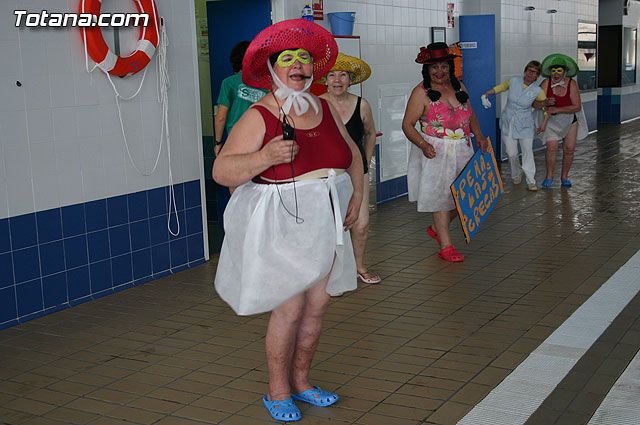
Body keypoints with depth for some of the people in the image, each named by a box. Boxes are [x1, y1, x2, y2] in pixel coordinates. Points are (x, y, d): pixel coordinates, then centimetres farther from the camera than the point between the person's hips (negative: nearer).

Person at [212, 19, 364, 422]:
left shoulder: (325, 109, 7)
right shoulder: (259, 117, -11)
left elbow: (352, 153, 21)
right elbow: (222, 171, -17)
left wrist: (357, 195, 7)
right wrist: (265, 156, -33)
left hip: (325, 224, 6)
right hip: (281, 227, -6)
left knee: (317, 305, 11)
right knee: (289, 309, -3)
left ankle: (301, 381, 30)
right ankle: (278, 392, 17)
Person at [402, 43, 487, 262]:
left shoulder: (458, 86, 7)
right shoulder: (421, 92, -10)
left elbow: (470, 114, 20)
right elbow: (407, 124, -9)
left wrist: (478, 135, 3)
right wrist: (423, 145, -24)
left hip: (461, 151, 6)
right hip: (435, 153, -6)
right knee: (440, 195, -2)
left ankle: (437, 229, 32)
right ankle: (446, 246, 8)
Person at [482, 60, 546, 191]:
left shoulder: (538, 91, -8)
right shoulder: (513, 81, -4)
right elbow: (501, 87, 16)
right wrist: (486, 94, 12)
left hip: (525, 125, -1)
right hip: (508, 123, 1)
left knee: (528, 152, -9)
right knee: (511, 153, 1)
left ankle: (531, 182, 0)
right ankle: (516, 175, 27)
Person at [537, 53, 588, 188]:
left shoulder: (572, 84, -19)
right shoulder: (546, 83, -17)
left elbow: (577, 107, -21)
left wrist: (557, 109, -29)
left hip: (570, 118, 1)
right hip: (552, 120, -1)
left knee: (569, 149, -1)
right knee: (551, 147, -15)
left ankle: (564, 177, 16)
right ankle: (549, 177, 0)